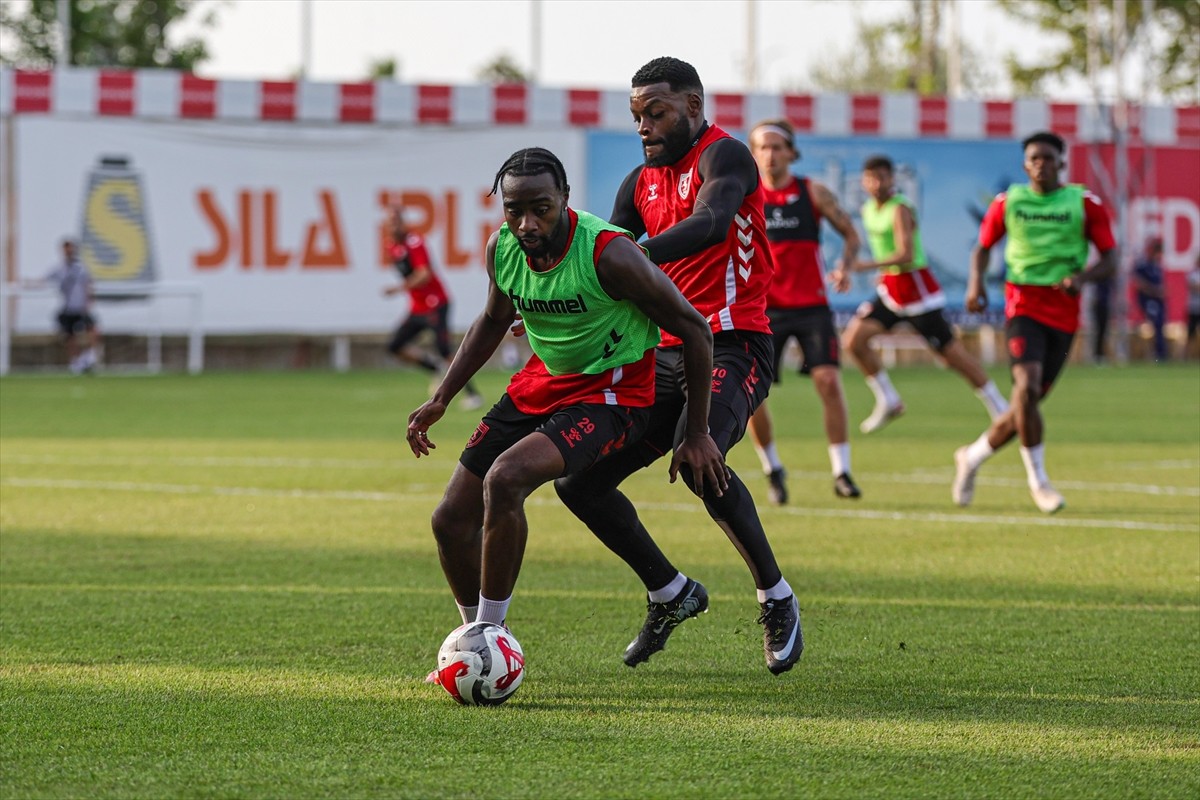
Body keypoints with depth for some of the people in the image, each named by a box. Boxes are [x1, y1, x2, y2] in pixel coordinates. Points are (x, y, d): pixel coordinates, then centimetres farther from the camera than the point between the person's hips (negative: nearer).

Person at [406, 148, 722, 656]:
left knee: (504, 479, -31)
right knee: (451, 521, 1)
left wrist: (697, 434, -13)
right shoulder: (502, 247, -7)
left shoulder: (608, 253, -26)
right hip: (540, 385, 7)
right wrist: (440, 399, 10)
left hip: (610, 395, -7)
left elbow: (693, 328, -16)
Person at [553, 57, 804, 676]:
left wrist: (636, 255, -43)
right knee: (576, 483, 2)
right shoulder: (642, 183, 16)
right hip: (665, 355, 8)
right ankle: (670, 594, 20)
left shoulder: (723, 155, -8)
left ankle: (776, 597, -16)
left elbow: (714, 222, -29)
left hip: (731, 345, -8)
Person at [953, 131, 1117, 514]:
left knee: (1028, 403, 5)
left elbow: (1110, 259, 3)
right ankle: (1038, 481, -12)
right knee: (1027, 386, -23)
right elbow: (983, 247, 17)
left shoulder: (1084, 203, 2)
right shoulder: (1008, 202, 4)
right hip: (1023, 306, -2)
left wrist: (1082, 277, -18)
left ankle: (973, 457, 29)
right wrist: (976, 282, -3)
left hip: (1063, 315, 2)